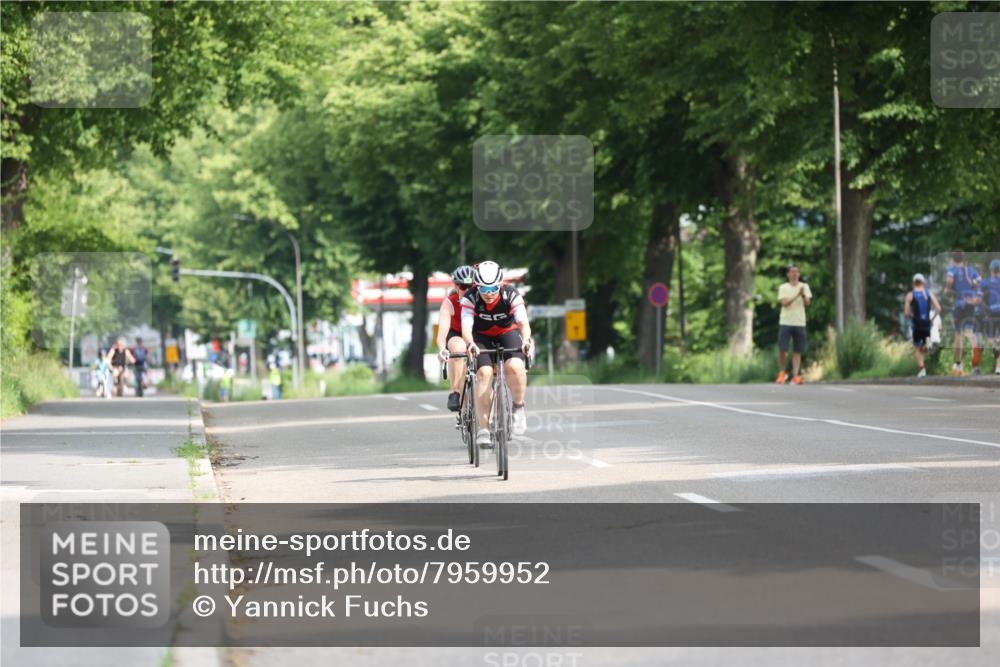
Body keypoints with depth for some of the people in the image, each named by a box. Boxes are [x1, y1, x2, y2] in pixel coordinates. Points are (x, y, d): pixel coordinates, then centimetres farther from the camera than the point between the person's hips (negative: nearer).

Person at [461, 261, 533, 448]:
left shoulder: (511, 295, -24)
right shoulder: (470, 298, -24)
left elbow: (523, 322, -34)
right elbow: (466, 326, -35)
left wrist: (526, 340, -56)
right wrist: (470, 344, -56)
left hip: (508, 333, 0)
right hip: (482, 337, 0)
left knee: (515, 367, -31)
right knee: (484, 373, -25)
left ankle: (518, 406, -4)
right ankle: (483, 429, -21)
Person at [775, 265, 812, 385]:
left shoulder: (804, 287, 10)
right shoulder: (783, 287, 5)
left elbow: (807, 303, -1)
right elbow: (785, 303, -10)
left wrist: (803, 295, -21)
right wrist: (797, 295, -20)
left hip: (800, 322, 2)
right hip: (785, 322, -1)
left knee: (797, 351, 0)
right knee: (782, 350, -6)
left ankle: (796, 375, -1)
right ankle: (782, 373, 13)